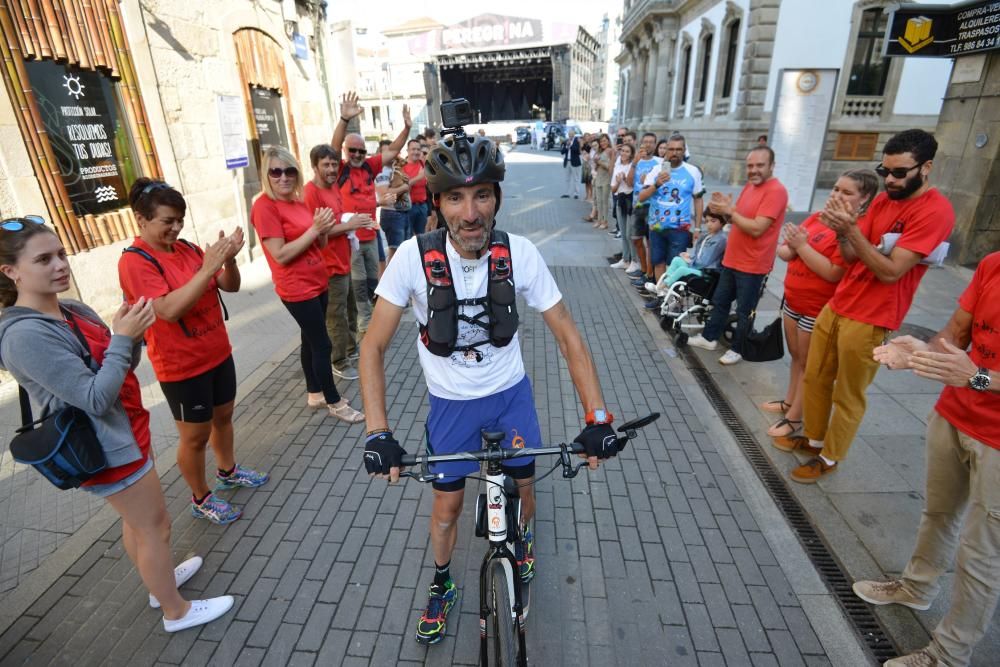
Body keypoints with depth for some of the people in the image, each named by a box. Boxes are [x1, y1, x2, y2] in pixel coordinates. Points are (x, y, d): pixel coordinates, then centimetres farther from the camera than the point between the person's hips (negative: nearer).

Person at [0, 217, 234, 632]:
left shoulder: (73, 311, 1)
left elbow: (120, 369, 6)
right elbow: (97, 397, -27)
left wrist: (131, 334, -12)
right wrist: (123, 337, -26)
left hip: (122, 434, 8)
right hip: (107, 449, -8)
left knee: (138, 520, 25)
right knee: (155, 526, 8)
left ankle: (159, 582, 47)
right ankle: (177, 611, 28)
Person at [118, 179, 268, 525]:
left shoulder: (187, 248, 1)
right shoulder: (134, 262, -17)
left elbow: (231, 286, 1)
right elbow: (169, 309, -29)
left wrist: (229, 259, -19)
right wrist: (208, 267, -33)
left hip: (218, 353, 7)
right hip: (182, 367, -6)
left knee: (223, 415, 22)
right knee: (195, 435, 8)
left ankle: (228, 471, 44)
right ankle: (201, 499, 28)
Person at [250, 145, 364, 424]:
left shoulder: (299, 201, 8)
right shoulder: (264, 207, -15)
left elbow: (319, 245, 13)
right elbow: (280, 255, -21)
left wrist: (324, 230, -8)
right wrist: (314, 228, -22)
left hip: (318, 283, 8)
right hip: (297, 289, -8)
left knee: (311, 340, 17)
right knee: (323, 345, -1)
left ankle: (315, 394, 31)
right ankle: (334, 402, 14)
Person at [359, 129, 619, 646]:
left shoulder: (520, 254, -20)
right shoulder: (414, 256, -23)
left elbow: (568, 336, -15)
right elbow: (374, 346, -20)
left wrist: (598, 417, -22)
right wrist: (377, 432, -29)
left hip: (511, 393, 1)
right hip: (450, 403, -1)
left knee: (523, 487, 16)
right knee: (446, 505, 12)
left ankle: (521, 537, 54)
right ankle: (441, 587, 43)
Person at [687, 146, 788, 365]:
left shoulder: (776, 191, -19)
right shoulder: (749, 186, 9)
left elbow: (757, 229, -26)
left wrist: (730, 211, -19)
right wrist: (726, 207, -6)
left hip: (752, 265, -8)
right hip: (732, 259, 9)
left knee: (744, 311, 4)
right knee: (720, 301, 18)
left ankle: (738, 350, 19)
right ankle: (709, 337, 33)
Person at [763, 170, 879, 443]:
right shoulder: (816, 217, 6)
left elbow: (833, 273, -26)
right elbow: (783, 251, 6)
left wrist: (802, 246, -24)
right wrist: (793, 247, -16)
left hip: (818, 309, -7)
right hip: (792, 300, 7)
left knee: (808, 364, 4)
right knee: (796, 356, 19)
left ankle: (794, 419, 15)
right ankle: (789, 401, 35)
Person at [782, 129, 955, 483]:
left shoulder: (936, 211, -15)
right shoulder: (883, 199, 10)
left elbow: (890, 271, -21)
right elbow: (851, 255, 3)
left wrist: (851, 230, -27)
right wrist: (841, 230, -17)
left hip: (869, 319, -7)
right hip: (837, 304, 8)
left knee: (848, 397, 6)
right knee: (815, 378, 16)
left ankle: (830, 457, 23)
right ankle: (813, 438, 34)